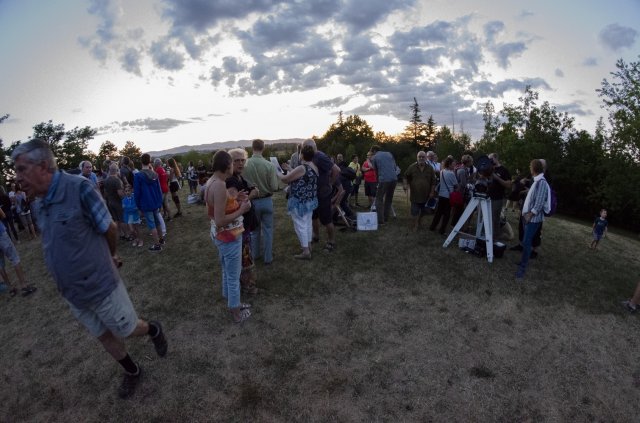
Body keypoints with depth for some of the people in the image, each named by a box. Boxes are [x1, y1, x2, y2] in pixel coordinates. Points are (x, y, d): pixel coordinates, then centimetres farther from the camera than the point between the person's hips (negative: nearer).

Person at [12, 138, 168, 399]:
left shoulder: (79, 189, -22)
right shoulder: (40, 204, -1)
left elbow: (110, 229, -12)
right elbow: (60, 243, 11)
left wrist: (111, 256, 6)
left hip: (101, 286, -7)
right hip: (71, 293, 7)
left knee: (127, 330, 12)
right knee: (105, 337, 21)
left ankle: (154, 330, 43)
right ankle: (132, 372, 42)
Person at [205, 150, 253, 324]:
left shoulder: (211, 182, 2)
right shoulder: (220, 185, -27)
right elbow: (220, 221, -28)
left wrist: (235, 200, 7)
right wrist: (242, 210, -20)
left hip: (220, 235, 10)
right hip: (229, 237, -10)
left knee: (227, 273, 25)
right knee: (233, 277, 9)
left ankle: (232, 303, 45)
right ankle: (237, 313, 27)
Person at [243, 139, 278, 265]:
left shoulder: (245, 164, -15)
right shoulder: (269, 165, -17)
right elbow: (274, 187, -15)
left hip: (252, 201, 1)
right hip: (267, 200, -1)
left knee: (254, 229, 20)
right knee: (267, 230, 13)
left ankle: (255, 254, 35)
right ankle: (268, 257, 21)